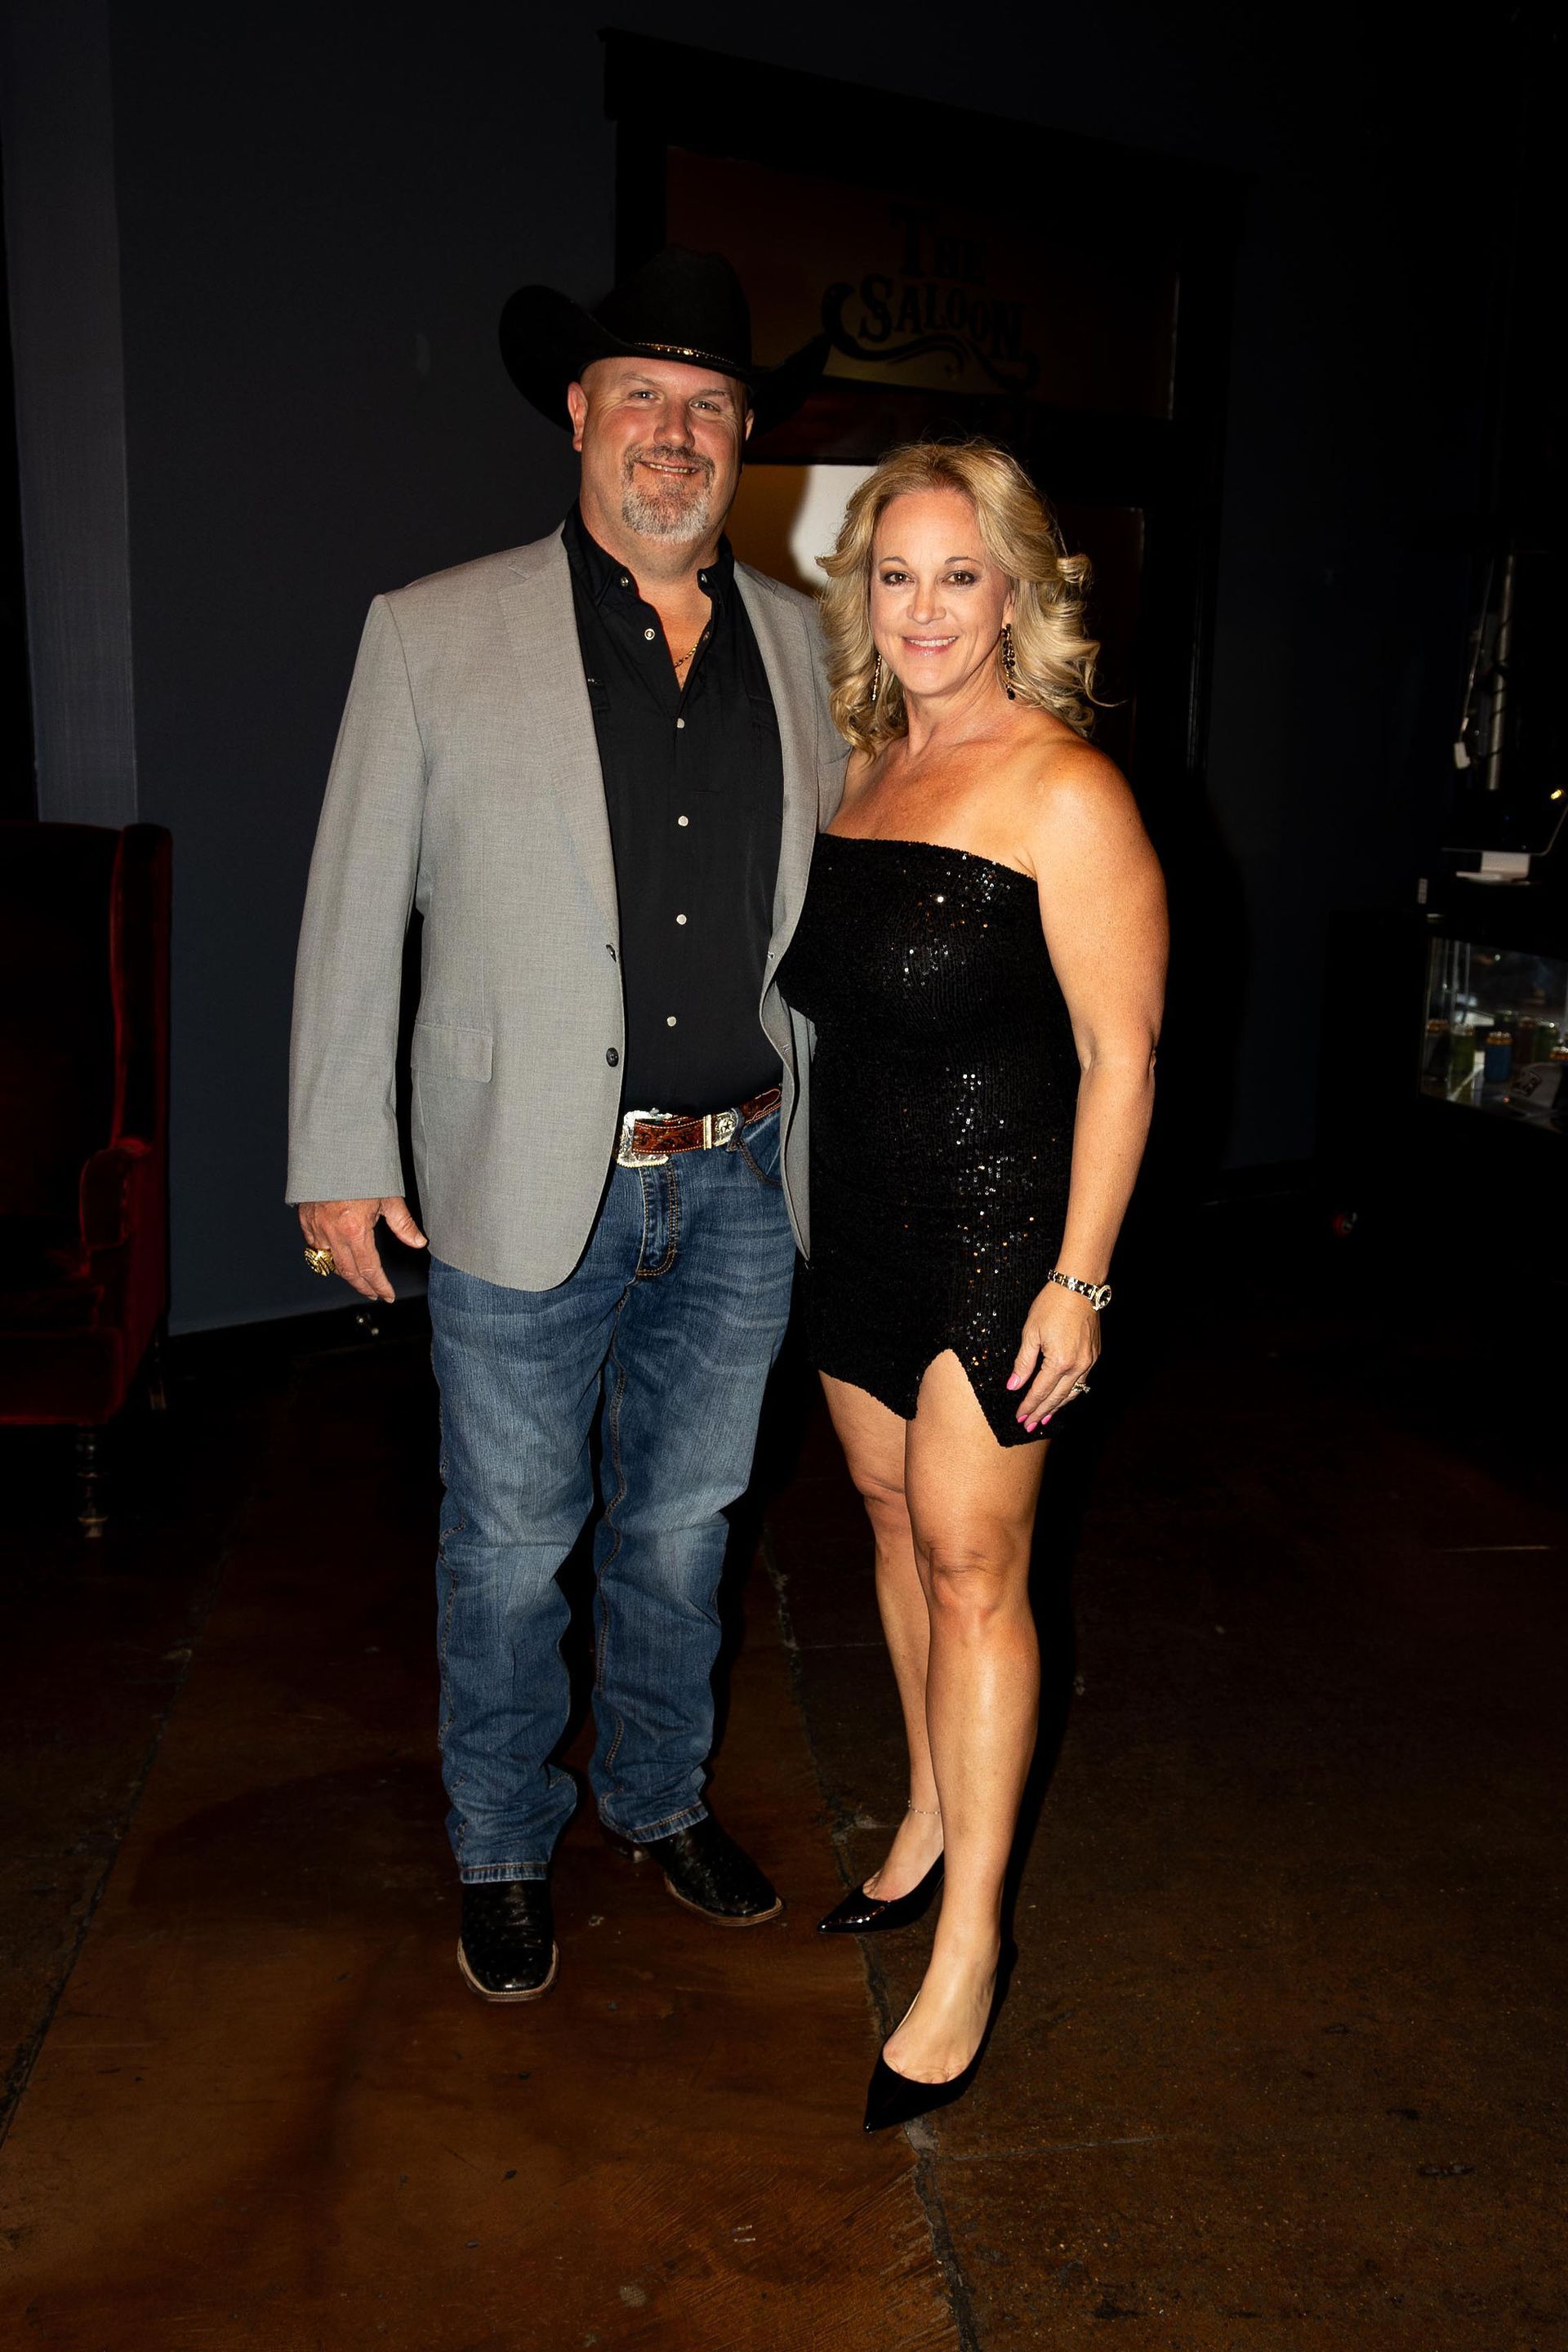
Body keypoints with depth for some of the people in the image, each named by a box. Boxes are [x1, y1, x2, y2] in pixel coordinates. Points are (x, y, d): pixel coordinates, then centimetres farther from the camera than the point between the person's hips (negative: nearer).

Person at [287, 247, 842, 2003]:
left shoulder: (800, 642, 7)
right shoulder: (432, 635, -3)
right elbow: (353, 908, -2)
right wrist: (339, 1156, -3)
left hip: (739, 1188, 3)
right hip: (528, 1192, -3)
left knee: (682, 1529, 19)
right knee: (510, 1550, 12)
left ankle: (660, 1798, 43)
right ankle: (502, 1853, 36)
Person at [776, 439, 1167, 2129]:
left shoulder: (1063, 791, -13)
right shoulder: (863, 768, 9)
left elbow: (1119, 1055, -15)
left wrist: (1078, 1278, -18)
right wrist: (810, 1209, 16)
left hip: (997, 1227, -7)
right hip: (857, 1218, 7)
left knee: (970, 1559, -3)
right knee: (898, 1520, 16)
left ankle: (969, 1943, 10)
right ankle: (931, 1818, 36)